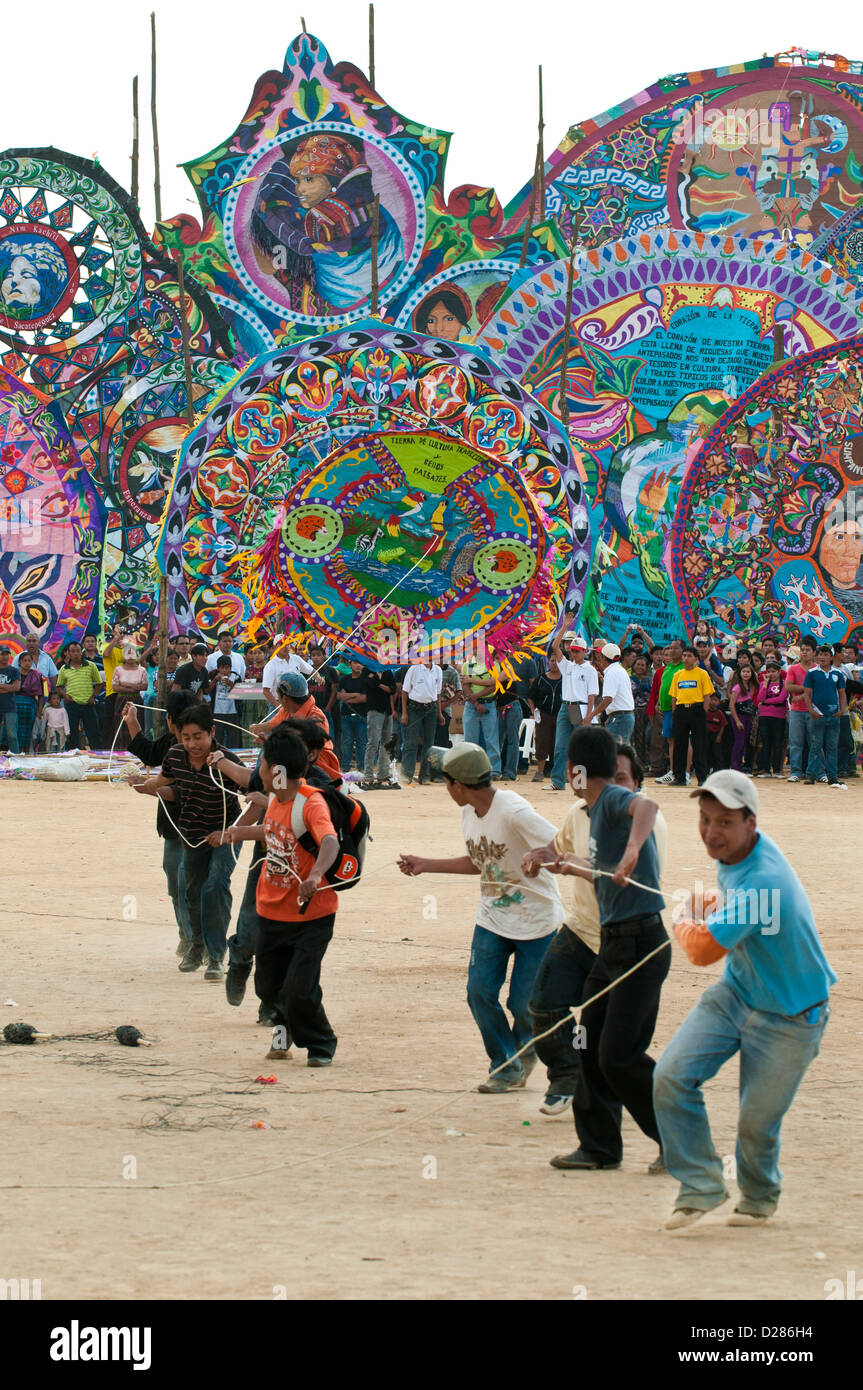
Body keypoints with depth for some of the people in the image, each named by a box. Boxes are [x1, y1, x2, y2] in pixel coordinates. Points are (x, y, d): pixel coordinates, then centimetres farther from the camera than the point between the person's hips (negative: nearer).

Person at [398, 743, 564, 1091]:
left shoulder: (513, 811, -24)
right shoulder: (469, 813, 2)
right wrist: (425, 865, 17)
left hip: (537, 920, -7)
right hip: (492, 919, 7)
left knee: (523, 1003, -2)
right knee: (480, 992, -4)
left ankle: (524, 1050, 32)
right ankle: (506, 1068, 13)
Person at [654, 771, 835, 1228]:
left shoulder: (762, 882, -34)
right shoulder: (731, 854, -4)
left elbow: (704, 950, -31)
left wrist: (686, 925, -12)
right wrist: (712, 910, 9)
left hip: (789, 1017, -8)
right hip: (734, 995, 8)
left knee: (756, 1125, 1)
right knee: (671, 1076, -10)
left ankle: (759, 1197, 33)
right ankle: (701, 1186, 2)